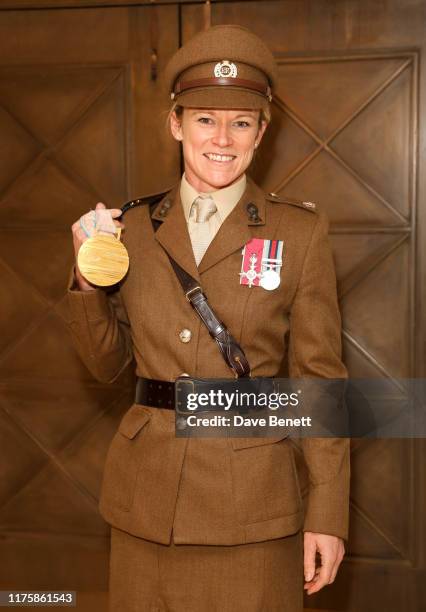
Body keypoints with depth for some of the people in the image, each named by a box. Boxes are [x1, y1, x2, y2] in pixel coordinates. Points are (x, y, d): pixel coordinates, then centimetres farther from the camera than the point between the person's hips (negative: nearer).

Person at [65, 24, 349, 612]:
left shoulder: (300, 230, -4)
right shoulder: (135, 225, 3)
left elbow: (320, 378, -3)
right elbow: (105, 364, 9)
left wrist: (328, 514, -6)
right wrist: (88, 279, -9)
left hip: (250, 498, -2)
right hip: (145, 495, 3)